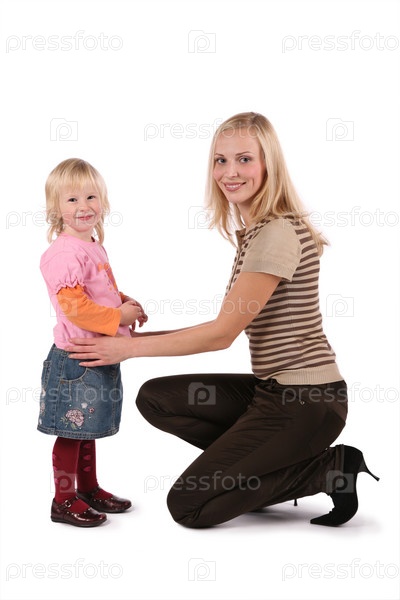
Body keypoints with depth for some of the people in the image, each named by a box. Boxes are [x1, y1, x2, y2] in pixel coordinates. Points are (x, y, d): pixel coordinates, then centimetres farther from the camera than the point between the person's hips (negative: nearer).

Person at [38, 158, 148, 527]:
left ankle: (89, 489, 34)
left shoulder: (94, 247, 13)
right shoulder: (64, 253, -18)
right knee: (71, 430, 1)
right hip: (75, 358, -9)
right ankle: (64, 501, 14)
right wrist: (118, 317, -19)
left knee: (87, 427, 20)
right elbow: (72, 305, -25)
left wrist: (126, 303, 8)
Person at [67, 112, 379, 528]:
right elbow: (239, 325, 12)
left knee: (187, 506, -5)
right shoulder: (254, 229, 12)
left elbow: (223, 333, -18)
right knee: (155, 398, 7)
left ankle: (328, 469, 0)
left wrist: (130, 346, -11)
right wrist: (139, 336, 9)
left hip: (306, 400, -9)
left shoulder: (277, 233, -19)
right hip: (276, 389, 10)